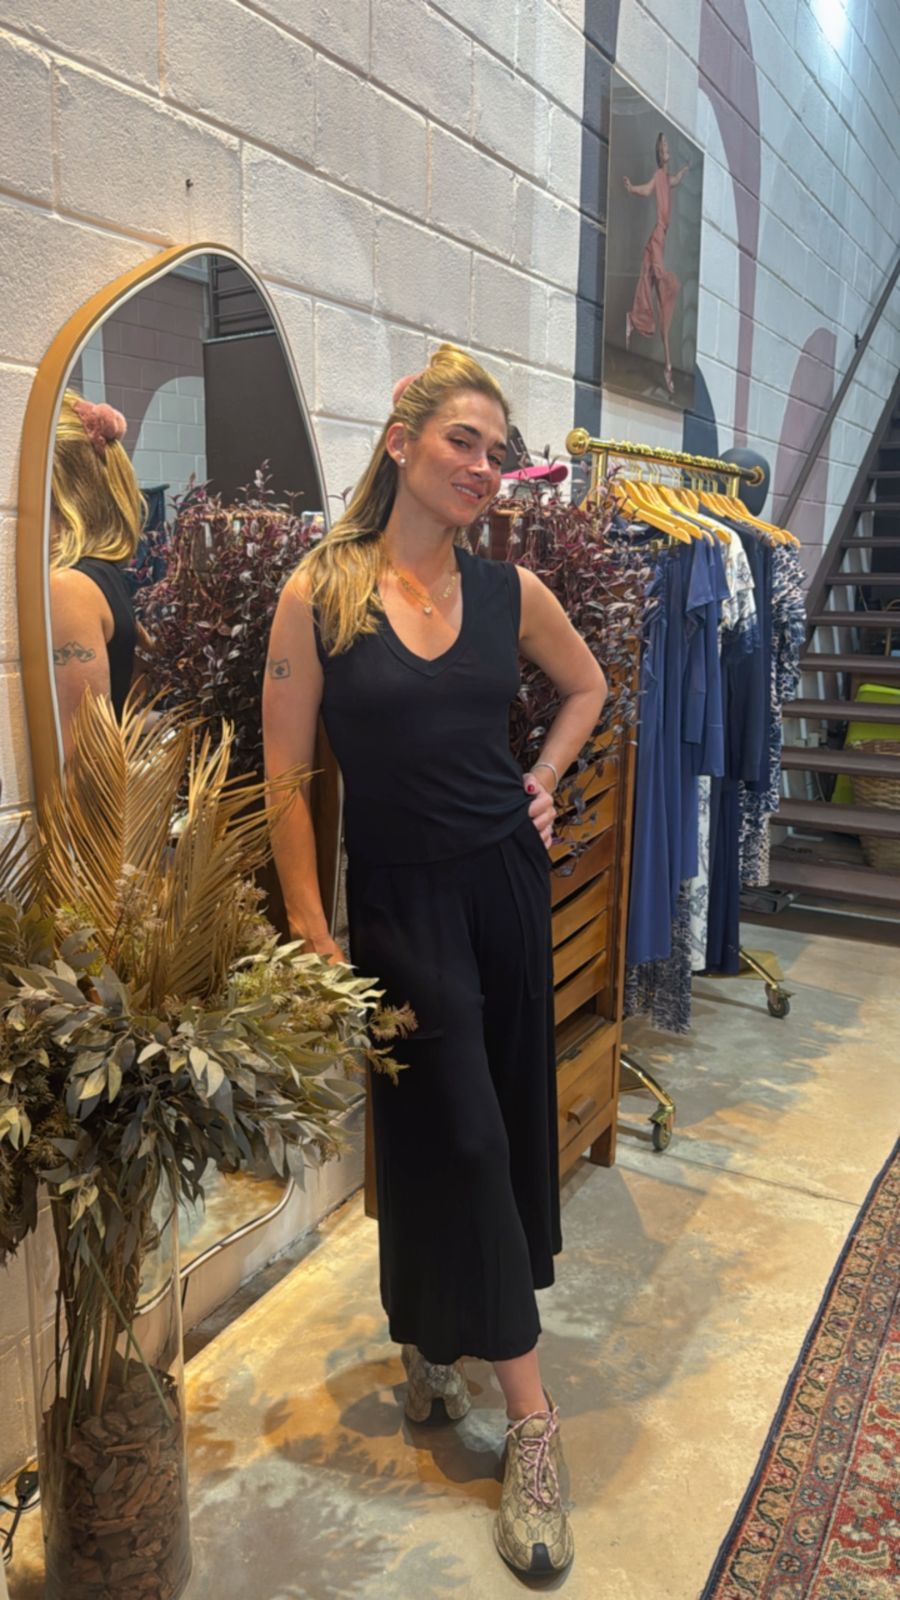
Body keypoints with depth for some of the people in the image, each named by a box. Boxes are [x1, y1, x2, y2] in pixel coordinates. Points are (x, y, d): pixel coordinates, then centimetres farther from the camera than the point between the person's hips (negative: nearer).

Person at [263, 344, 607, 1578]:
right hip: (399, 895, -4)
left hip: (507, 878, 4)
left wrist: (542, 783, 6)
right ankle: (531, 1422, 16)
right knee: (458, 1131, 1)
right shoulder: (322, 589, -9)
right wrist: (310, 929, -9)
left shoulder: (510, 590, 1)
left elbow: (587, 686, 20)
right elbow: (286, 773, -8)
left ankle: (435, 1333, 40)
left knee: (508, 1112, 13)